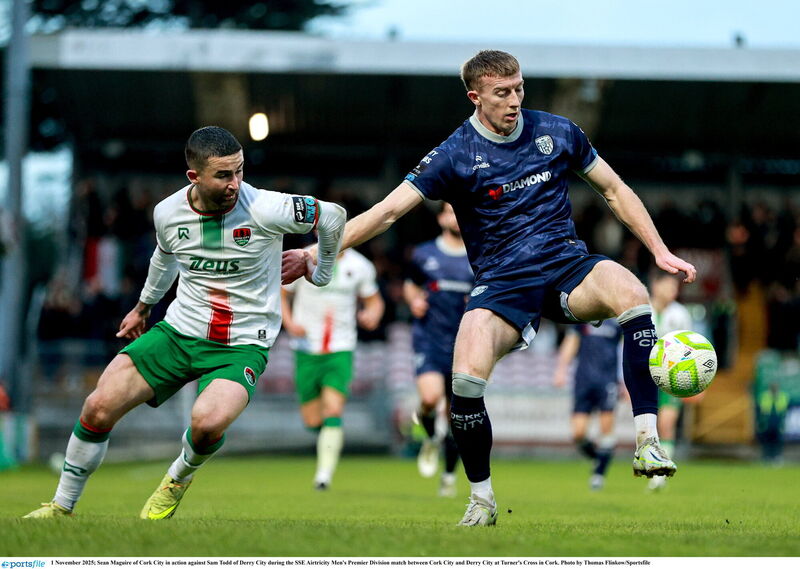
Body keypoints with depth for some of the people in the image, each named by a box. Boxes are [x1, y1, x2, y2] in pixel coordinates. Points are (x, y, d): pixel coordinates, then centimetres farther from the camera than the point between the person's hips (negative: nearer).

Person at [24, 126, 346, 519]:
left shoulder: (266, 210, -19)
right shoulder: (168, 213, -5)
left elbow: (333, 215, -3)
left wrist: (322, 272, 13)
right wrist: (143, 306, 36)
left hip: (243, 344, -4)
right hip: (179, 330, 4)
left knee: (208, 422, -32)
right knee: (99, 407, -11)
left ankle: (179, 478, 4)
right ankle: (62, 507, 11)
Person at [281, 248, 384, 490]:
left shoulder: (360, 266, 2)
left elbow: (374, 300, 16)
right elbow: (280, 294, 7)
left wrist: (373, 315, -7)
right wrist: (289, 323, -10)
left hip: (341, 350, 0)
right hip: (307, 351, 0)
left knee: (333, 412, -17)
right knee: (312, 420, 3)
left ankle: (325, 473, -15)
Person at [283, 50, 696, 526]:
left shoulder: (557, 133, 5)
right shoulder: (455, 156, -3)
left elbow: (615, 190, 16)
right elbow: (387, 211, -5)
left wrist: (661, 252, 9)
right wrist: (314, 254, -14)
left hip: (568, 267, 2)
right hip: (502, 286, -2)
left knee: (629, 291, -33)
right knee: (466, 378, -28)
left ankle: (648, 442, -30)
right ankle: (482, 499, -4)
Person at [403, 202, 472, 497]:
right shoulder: (424, 254, 6)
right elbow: (410, 285, 21)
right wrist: (413, 300, -1)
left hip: (463, 345, 1)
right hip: (429, 339, -1)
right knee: (430, 397, -25)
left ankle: (449, 476, 24)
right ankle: (431, 438, 9)